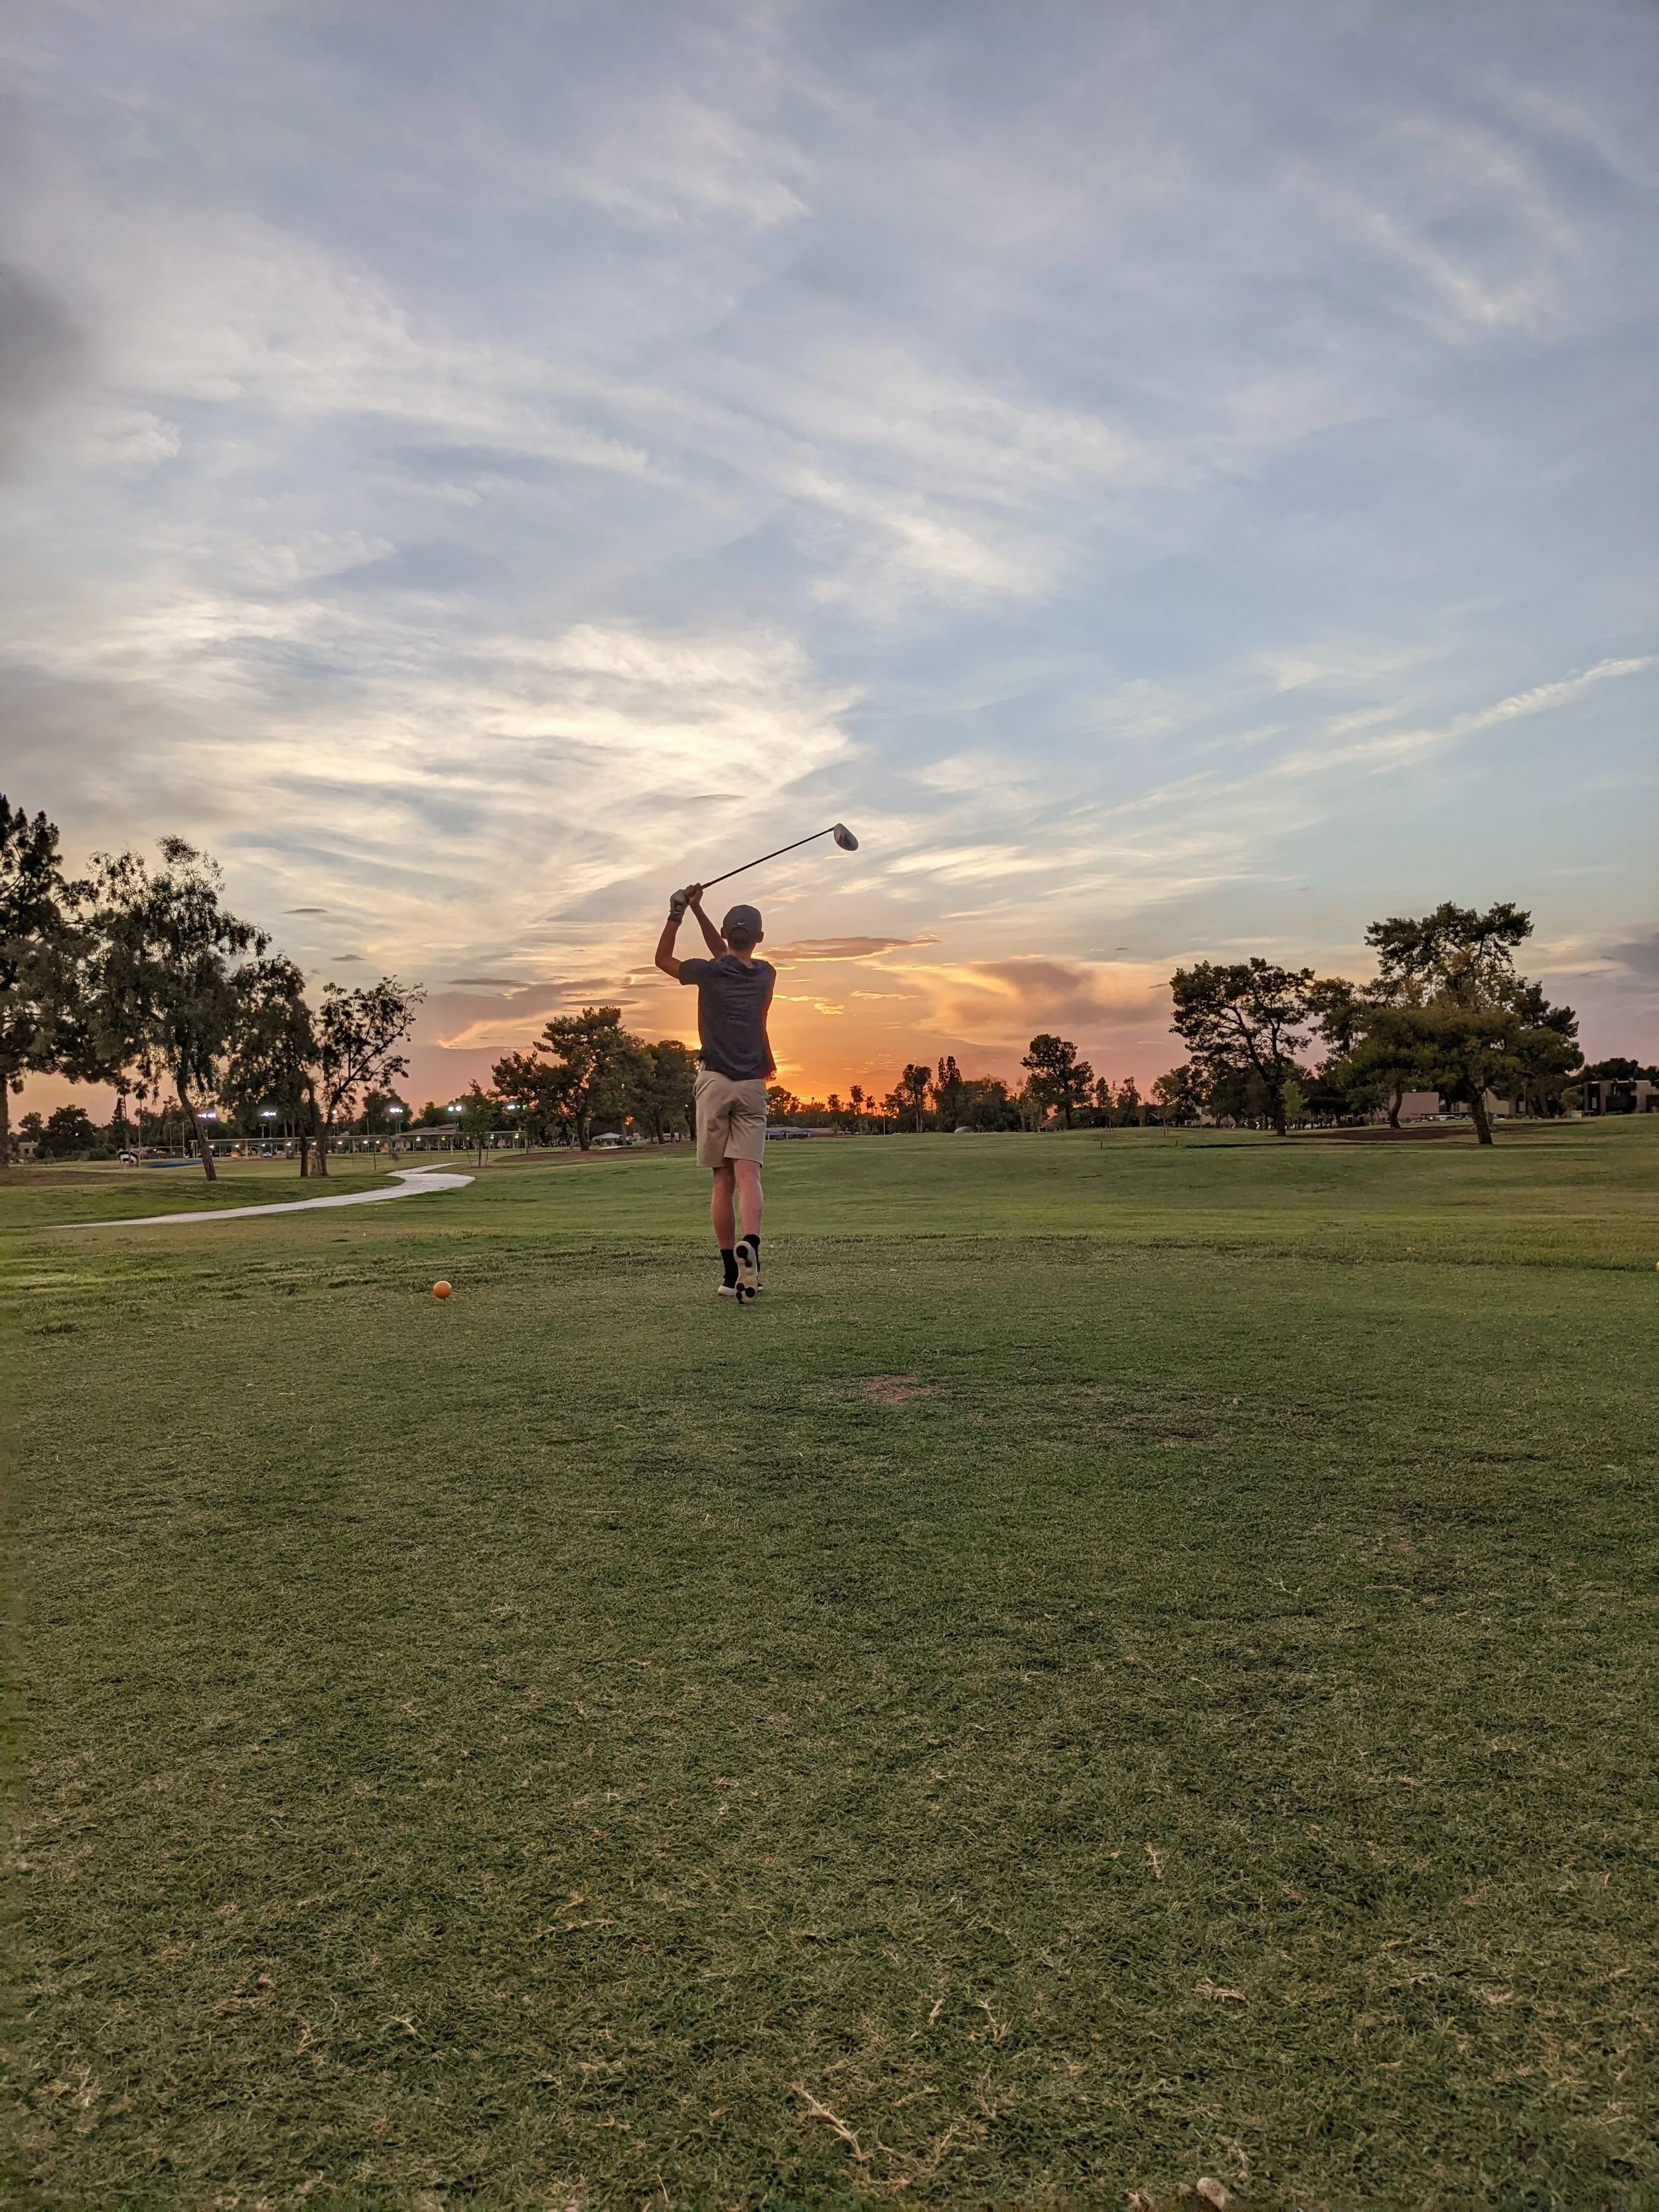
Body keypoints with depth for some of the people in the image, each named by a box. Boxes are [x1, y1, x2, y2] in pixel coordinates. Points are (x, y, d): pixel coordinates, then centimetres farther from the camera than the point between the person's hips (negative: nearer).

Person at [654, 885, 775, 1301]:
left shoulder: (710, 973, -4)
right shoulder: (766, 975, 6)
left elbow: (663, 959, 15)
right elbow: (726, 954, 24)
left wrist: (677, 913, 15)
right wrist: (697, 909, 21)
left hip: (715, 1080, -1)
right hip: (752, 1084, 1)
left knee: (722, 1179, 5)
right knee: (748, 1174, -9)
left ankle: (731, 1273, 4)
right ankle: (749, 1244, -37)